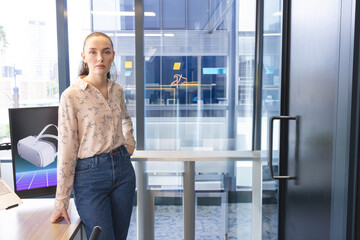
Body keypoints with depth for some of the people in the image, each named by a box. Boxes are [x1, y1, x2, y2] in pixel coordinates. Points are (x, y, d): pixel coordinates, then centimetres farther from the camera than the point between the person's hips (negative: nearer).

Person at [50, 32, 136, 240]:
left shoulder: (117, 90, 3)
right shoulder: (71, 96, -13)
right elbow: (66, 149, -12)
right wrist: (61, 202, -10)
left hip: (123, 169, 5)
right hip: (90, 175, -5)